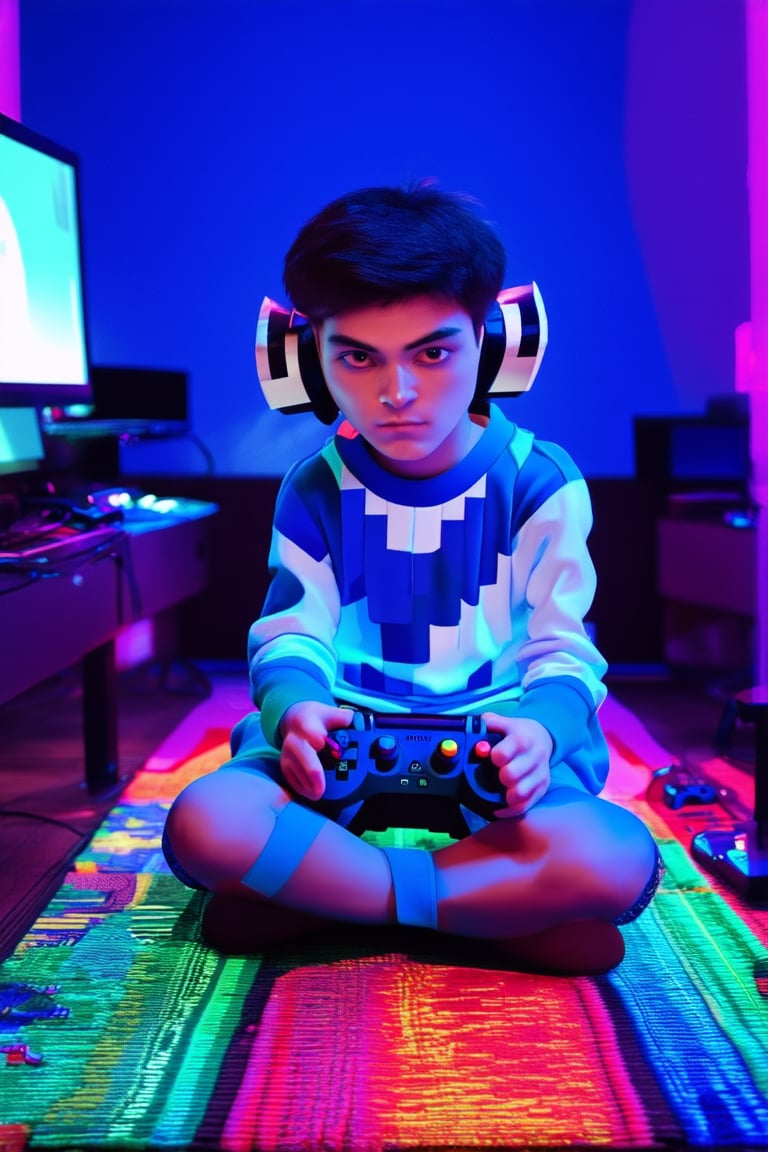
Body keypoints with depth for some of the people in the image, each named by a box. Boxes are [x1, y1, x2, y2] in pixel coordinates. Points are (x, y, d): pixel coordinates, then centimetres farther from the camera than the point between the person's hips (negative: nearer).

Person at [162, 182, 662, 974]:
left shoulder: (540, 482, -2)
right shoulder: (317, 489, 4)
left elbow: (560, 649, -5)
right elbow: (292, 637, 0)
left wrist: (540, 728, -31)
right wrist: (295, 709, -27)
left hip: (497, 748, -1)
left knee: (615, 863, -35)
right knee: (205, 828, -32)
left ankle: (312, 896, -21)